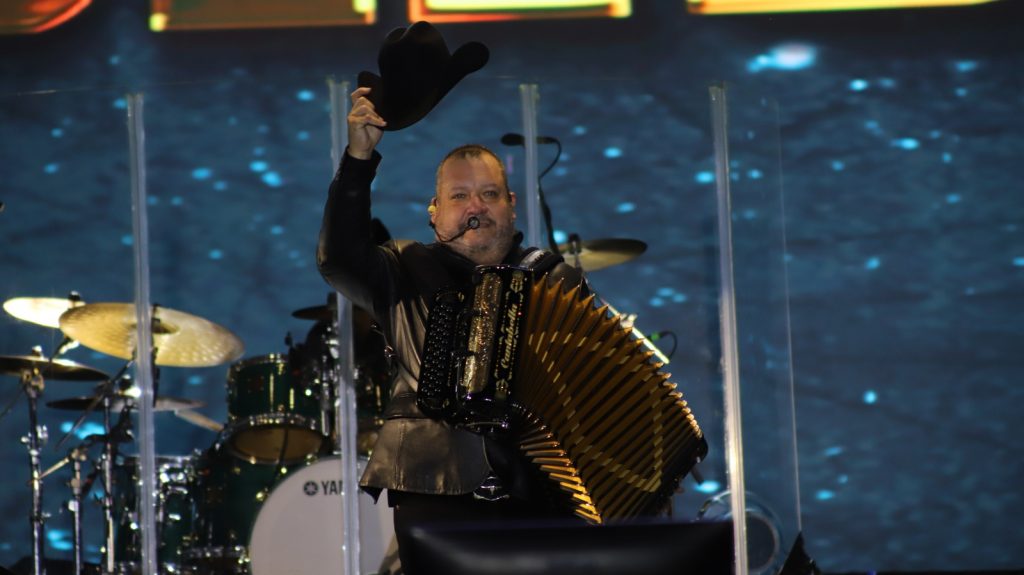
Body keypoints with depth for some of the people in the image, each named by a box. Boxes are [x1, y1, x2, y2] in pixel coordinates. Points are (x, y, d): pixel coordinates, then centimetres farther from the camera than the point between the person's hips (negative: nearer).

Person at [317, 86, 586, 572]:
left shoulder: (555, 279, 16)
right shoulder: (409, 273, 13)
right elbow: (338, 258, -5)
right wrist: (360, 156, -13)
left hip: (539, 493, 1)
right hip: (436, 491, -1)